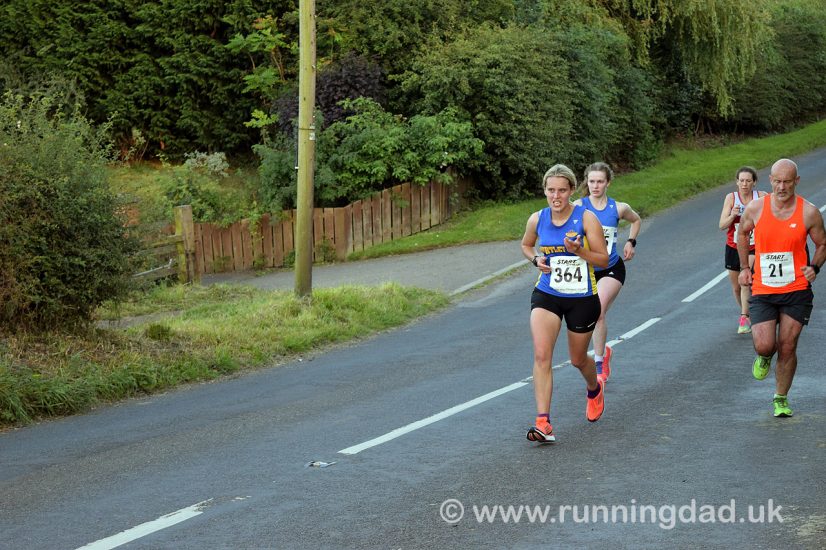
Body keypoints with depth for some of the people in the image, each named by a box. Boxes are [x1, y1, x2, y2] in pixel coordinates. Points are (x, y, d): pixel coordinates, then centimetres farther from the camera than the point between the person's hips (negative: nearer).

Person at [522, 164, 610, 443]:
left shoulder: (586, 218, -11)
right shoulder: (537, 220, -2)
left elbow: (603, 259, -8)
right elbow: (526, 245, 19)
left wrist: (579, 251, -26)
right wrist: (536, 259, -2)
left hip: (582, 298, -2)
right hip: (546, 295, 2)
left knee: (578, 359, 15)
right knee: (541, 355, -18)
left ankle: (595, 389, 52)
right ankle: (543, 424, -21)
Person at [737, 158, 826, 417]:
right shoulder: (755, 209, -4)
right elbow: (742, 233, 17)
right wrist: (744, 267, 12)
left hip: (797, 291, 0)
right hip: (762, 291, 0)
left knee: (787, 348, 2)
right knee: (764, 346, -12)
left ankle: (781, 399, 22)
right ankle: (764, 358, 27)